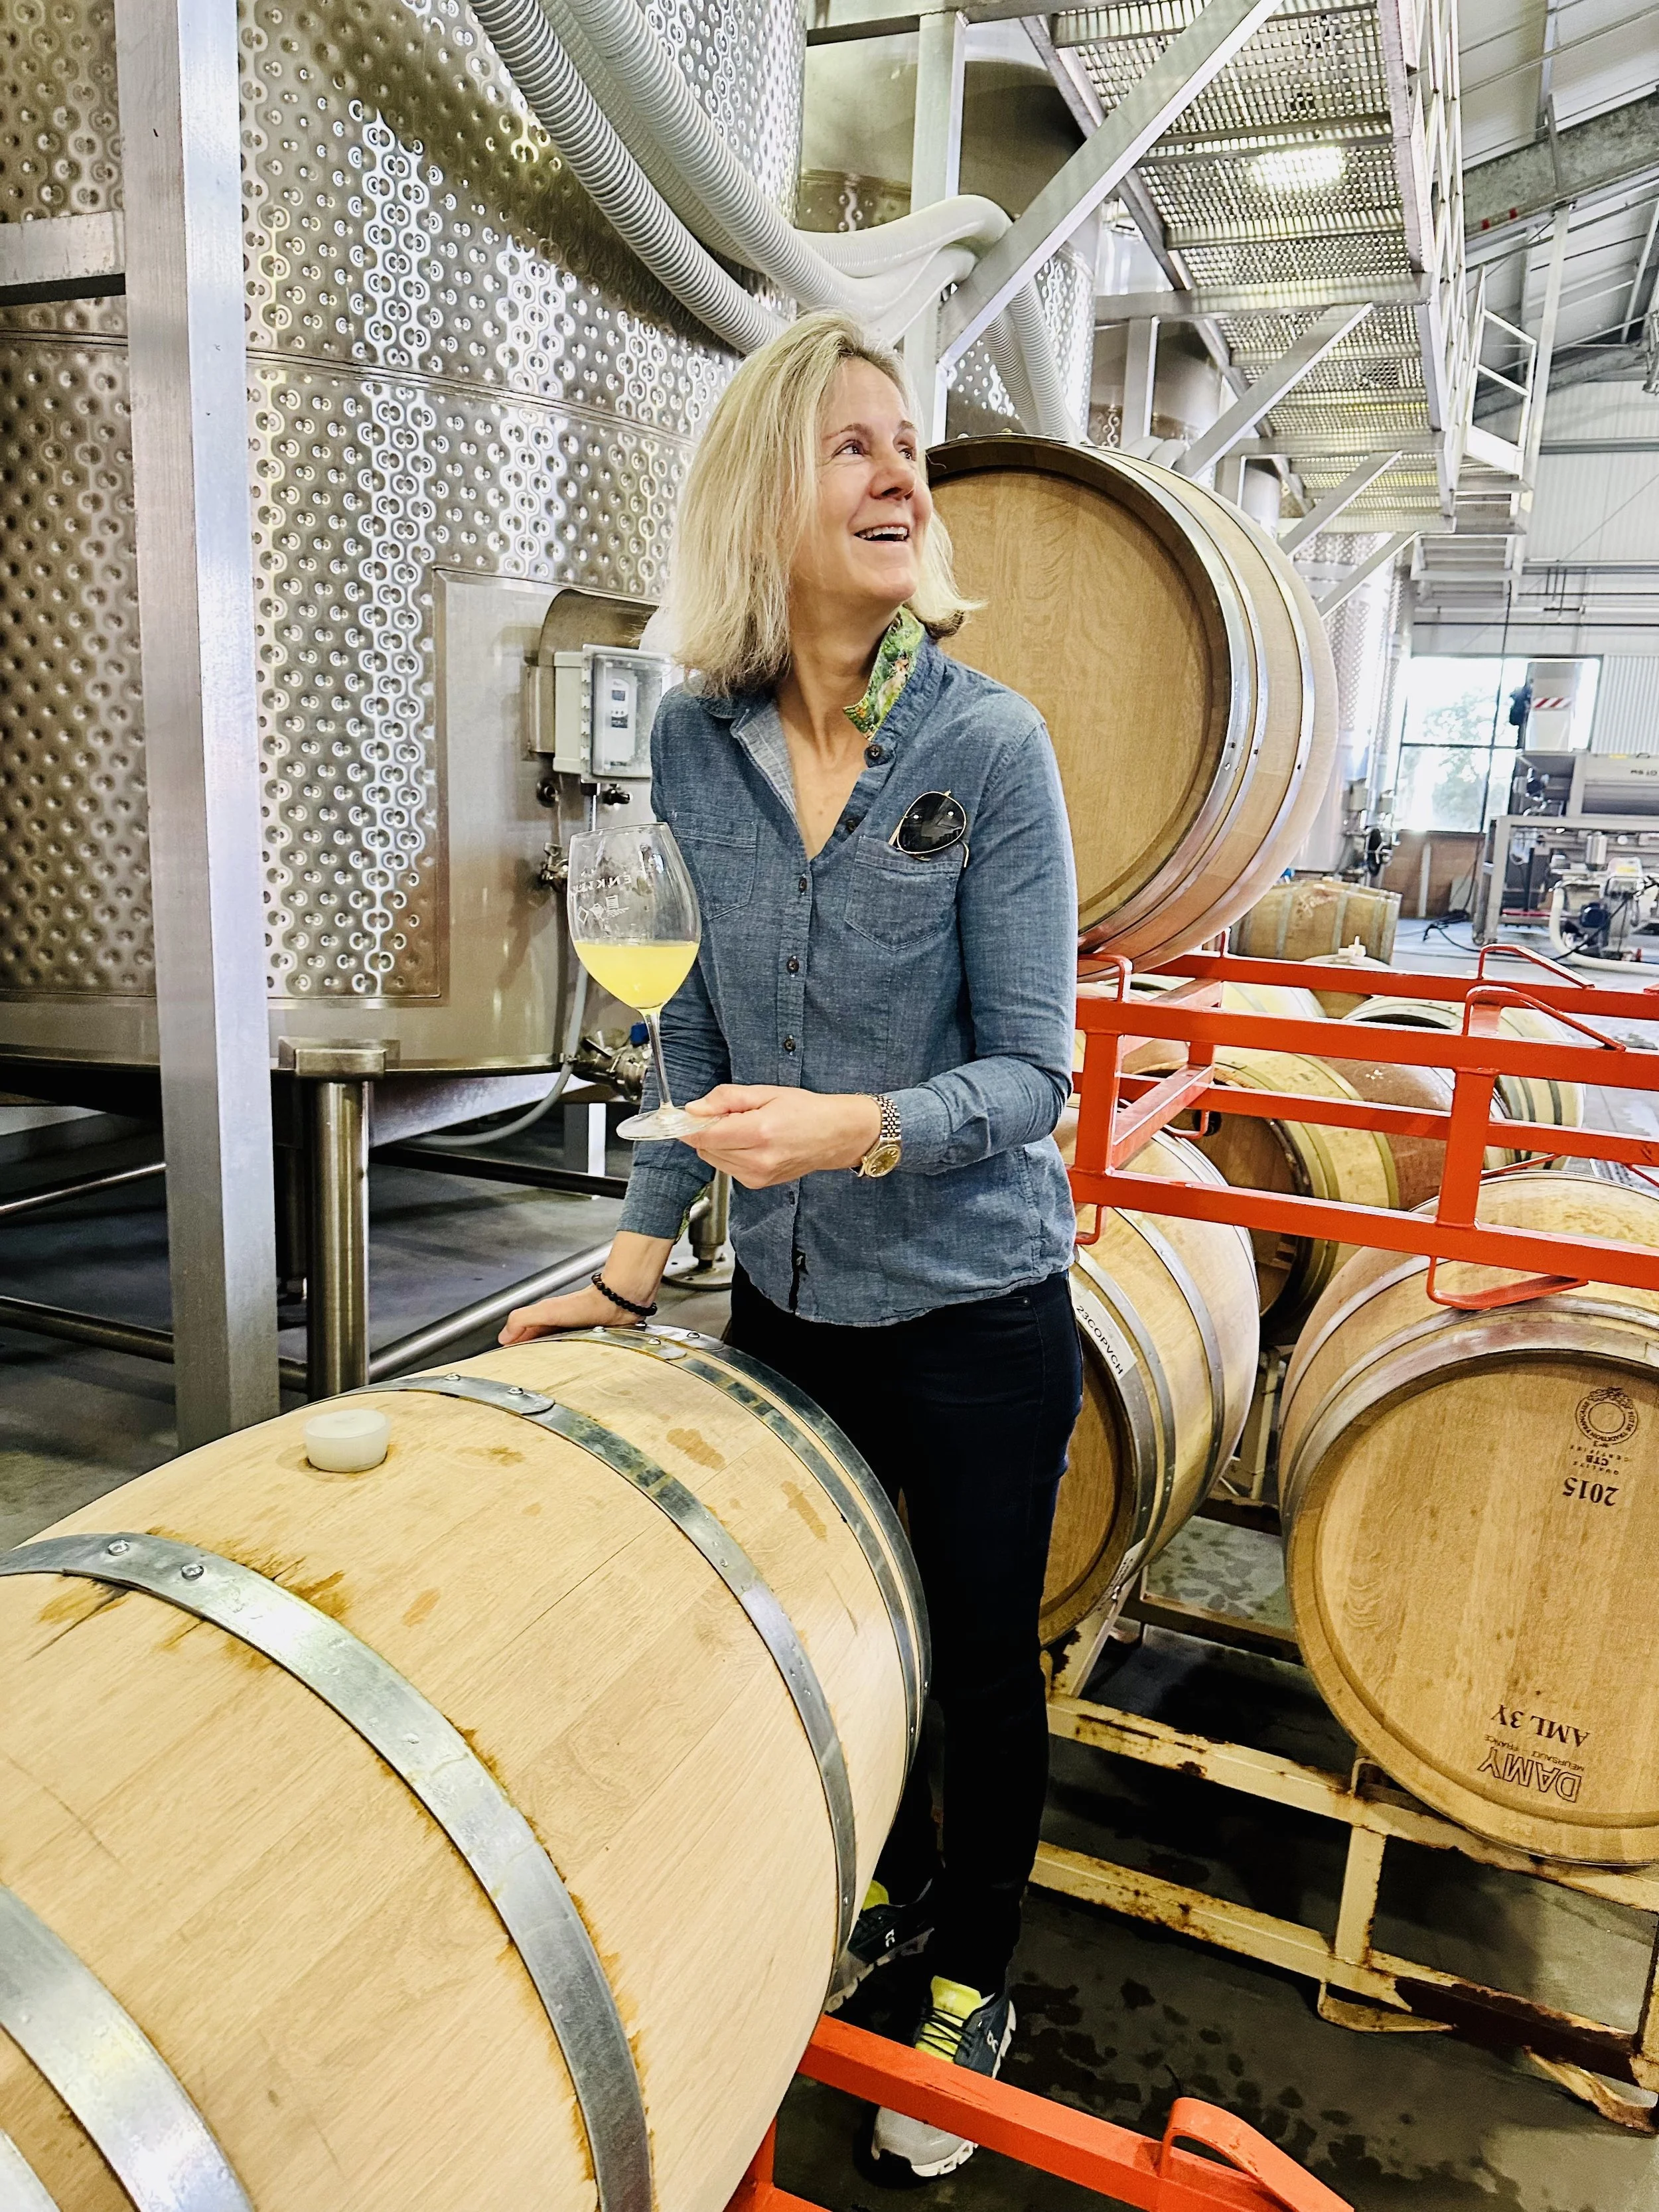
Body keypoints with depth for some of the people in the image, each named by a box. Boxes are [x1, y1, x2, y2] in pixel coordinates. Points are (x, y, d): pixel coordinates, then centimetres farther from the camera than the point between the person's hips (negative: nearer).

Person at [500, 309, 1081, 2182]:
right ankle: (891, 1891, 53)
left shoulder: (990, 745, -15)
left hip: (975, 1309, -3)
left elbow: (1029, 1070, -15)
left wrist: (856, 1127, -33)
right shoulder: (693, 744, -4)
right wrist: (636, 1260, 3)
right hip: (785, 1304, 4)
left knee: (979, 1659, 15)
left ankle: (973, 1978, 43)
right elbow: (695, 1025, 4)